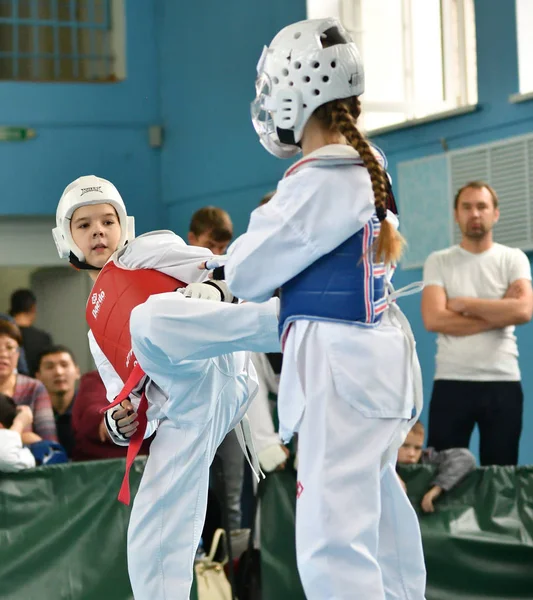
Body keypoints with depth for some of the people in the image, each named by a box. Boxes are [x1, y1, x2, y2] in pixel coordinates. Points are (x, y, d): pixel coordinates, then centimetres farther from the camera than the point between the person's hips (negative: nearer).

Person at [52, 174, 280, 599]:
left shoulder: (146, 252, 19)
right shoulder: (98, 331, 34)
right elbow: (130, 397, 32)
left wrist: (208, 292, -15)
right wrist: (124, 423, 9)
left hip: (215, 368, -6)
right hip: (185, 410, 6)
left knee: (148, 320, -37)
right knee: (153, 534, 2)